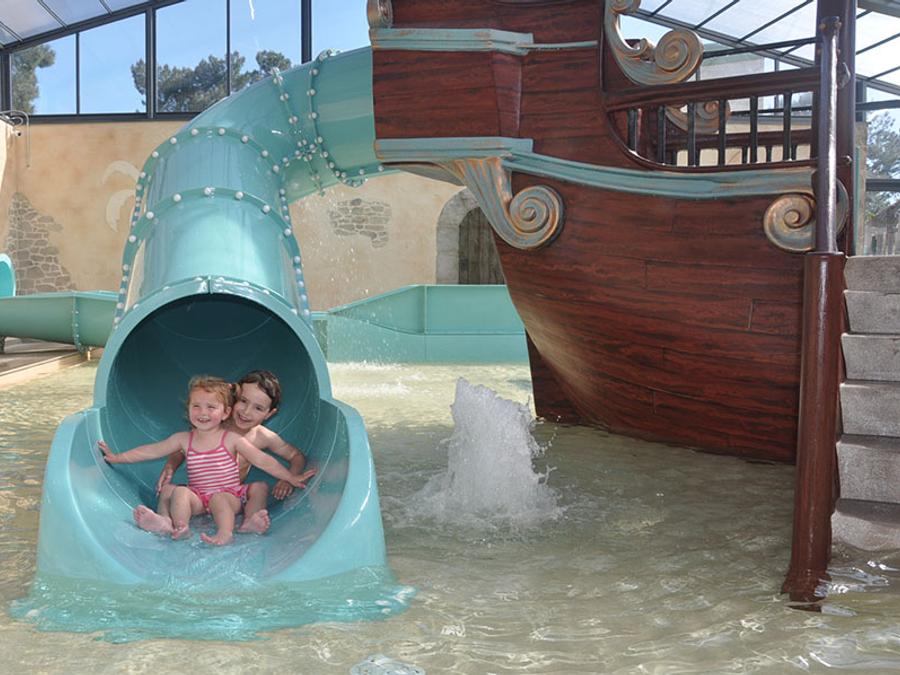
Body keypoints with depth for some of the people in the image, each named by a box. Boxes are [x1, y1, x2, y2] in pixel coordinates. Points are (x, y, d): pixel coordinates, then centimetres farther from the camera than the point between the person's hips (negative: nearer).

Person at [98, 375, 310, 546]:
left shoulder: (232, 440, -1)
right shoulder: (184, 439, 9)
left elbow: (263, 460, -1)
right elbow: (151, 451, 14)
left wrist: (292, 478, -3)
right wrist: (117, 458, 13)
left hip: (228, 495, -3)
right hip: (197, 496, 3)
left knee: (219, 499, -34)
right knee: (180, 492, -24)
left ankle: (225, 533, -55)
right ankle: (180, 527, -43)